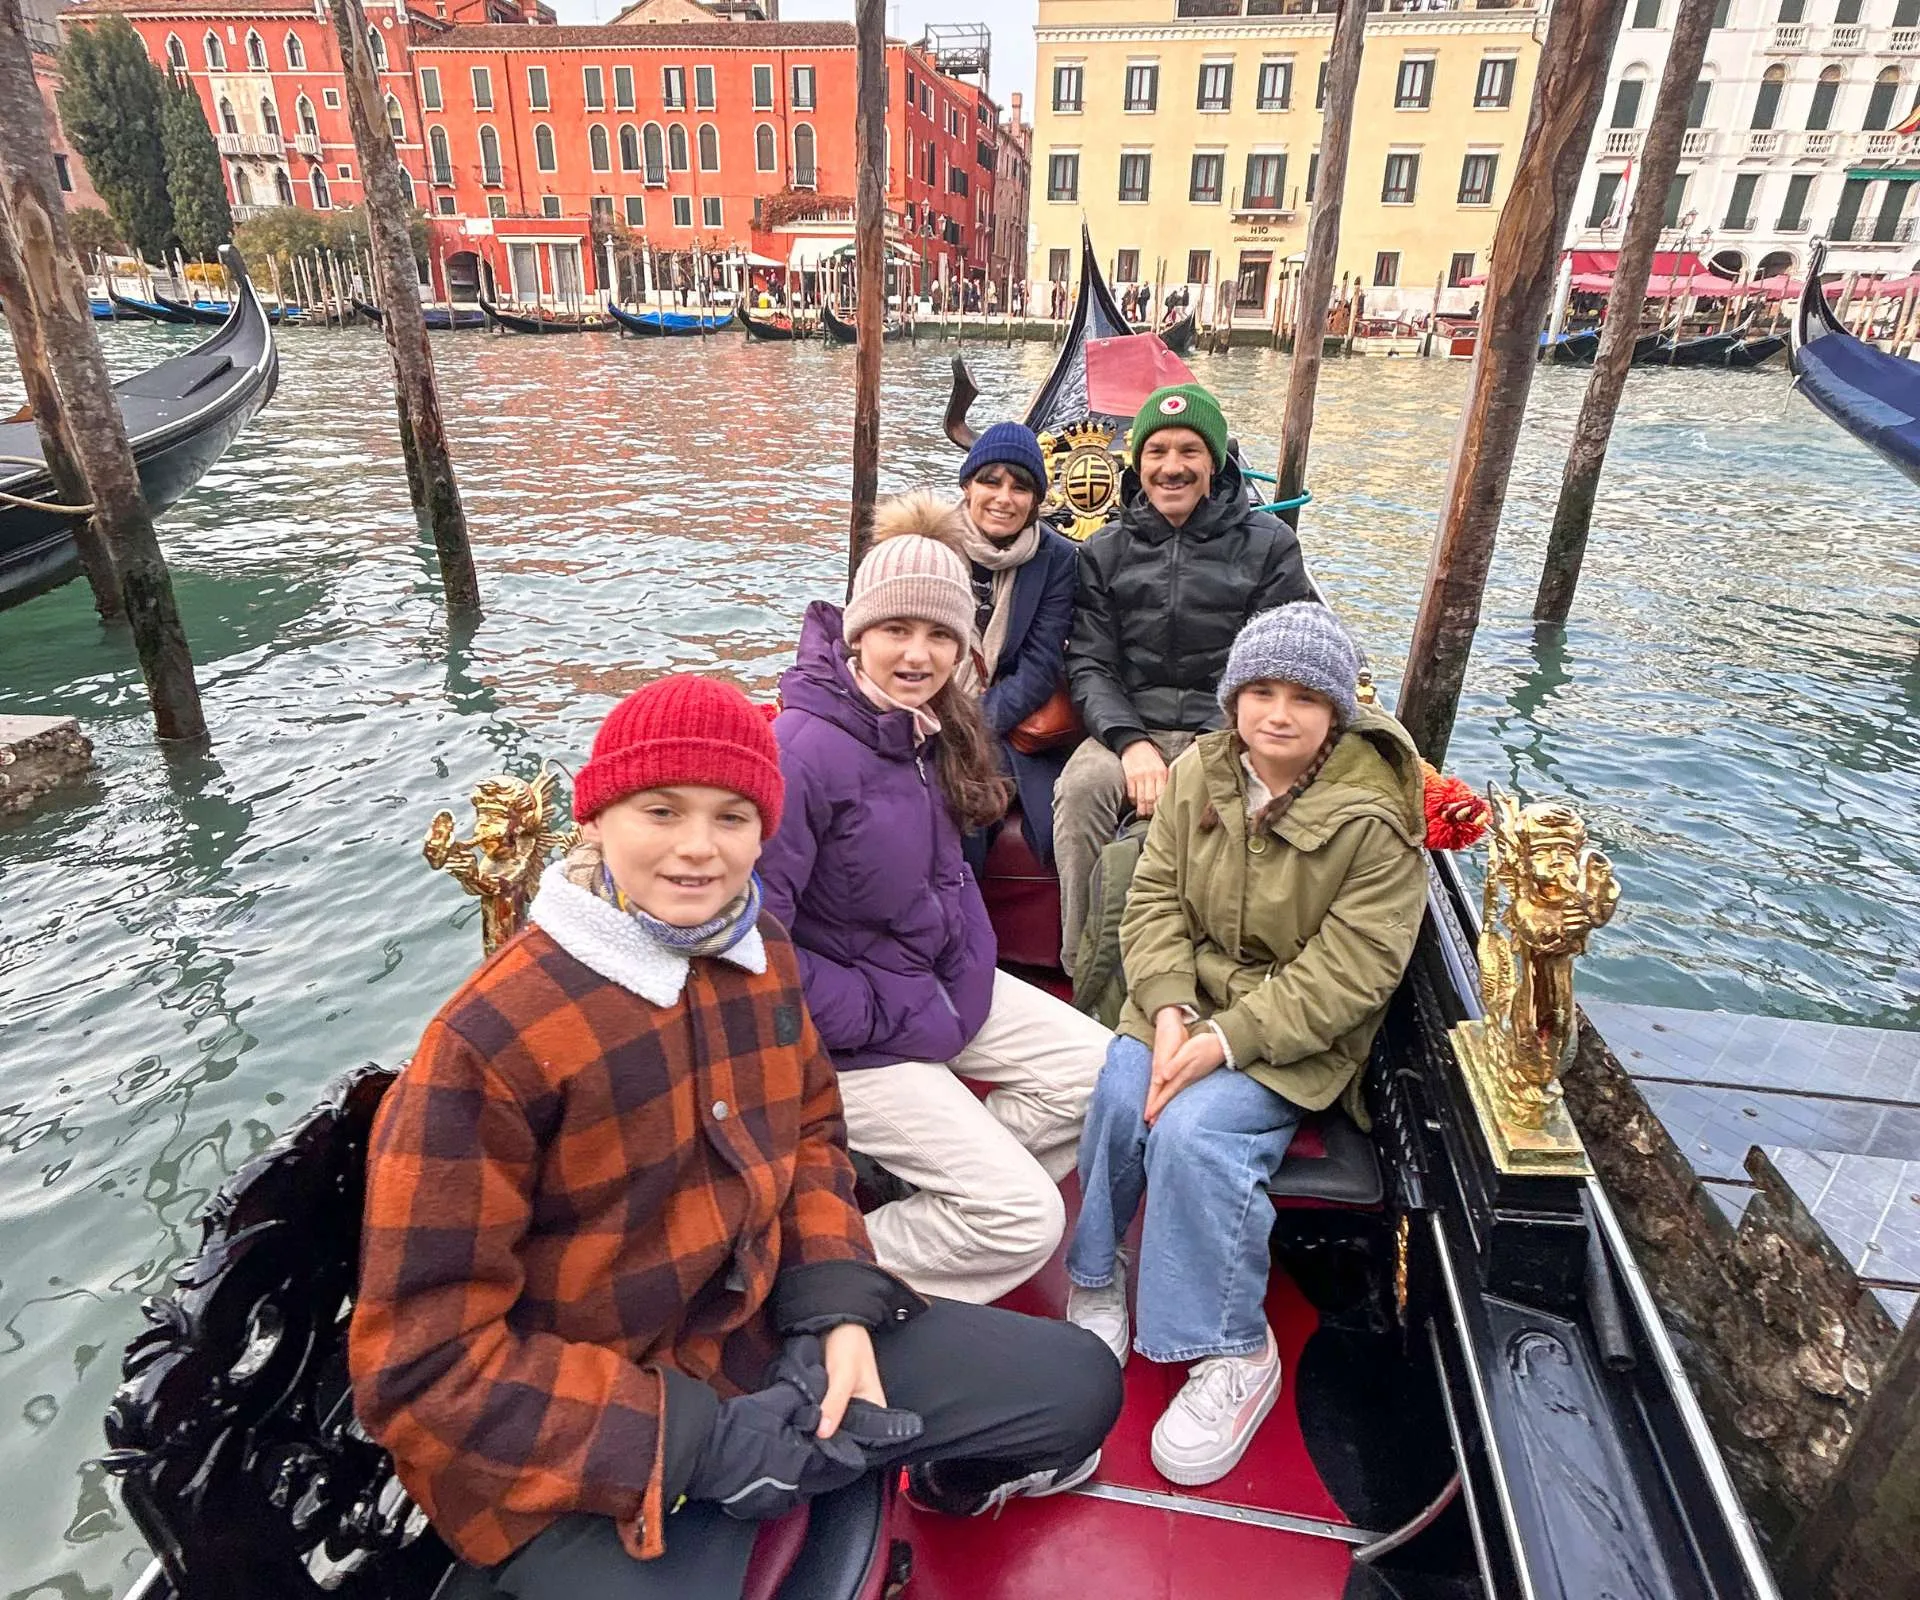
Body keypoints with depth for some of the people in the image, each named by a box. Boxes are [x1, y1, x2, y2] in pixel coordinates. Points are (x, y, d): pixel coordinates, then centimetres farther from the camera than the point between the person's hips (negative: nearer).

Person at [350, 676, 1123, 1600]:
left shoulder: (763, 953, -4)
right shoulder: (489, 1040, -23)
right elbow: (423, 1362, -19)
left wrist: (838, 1308, -7)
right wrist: (698, 1443, -22)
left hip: (767, 1337, 6)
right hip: (573, 1457, -5)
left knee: (1076, 1385, 6)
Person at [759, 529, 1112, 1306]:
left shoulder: (930, 730, -1)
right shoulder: (802, 750, -27)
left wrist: (967, 987, -3)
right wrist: (880, 1017, -19)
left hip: (936, 985, 9)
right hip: (845, 1036, -8)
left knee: (1101, 1067, 6)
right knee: (1026, 1216, -8)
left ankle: (937, 1200, 15)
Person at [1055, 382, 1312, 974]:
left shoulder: (1268, 544, 6)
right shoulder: (1106, 550, 13)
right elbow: (1089, 664, 4)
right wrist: (1130, 742, -15)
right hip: (1128, 726, 2)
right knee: (1080, 787, -32)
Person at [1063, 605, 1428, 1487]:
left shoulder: (1375, 819, -15)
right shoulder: (1198, 772, -1)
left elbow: (1347, 973, -17)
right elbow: (1155, 899, -1)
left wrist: (1226, 1041, -24)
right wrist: (1169, 1010, -17)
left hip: (1296, 1037, -4)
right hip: (1184, 1003, 4)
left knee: (1193, 1131, -27)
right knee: (1117, 1096, -23)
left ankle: (1236, 1354, -4)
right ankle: (1093, 1278, 5)